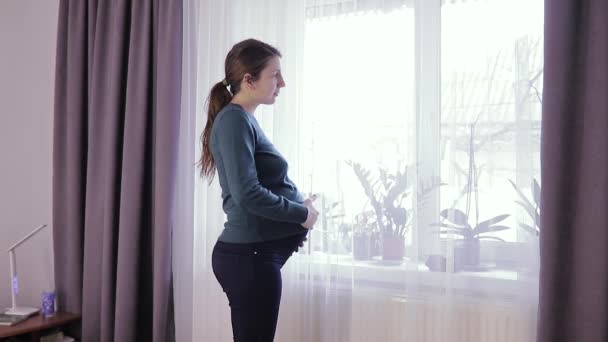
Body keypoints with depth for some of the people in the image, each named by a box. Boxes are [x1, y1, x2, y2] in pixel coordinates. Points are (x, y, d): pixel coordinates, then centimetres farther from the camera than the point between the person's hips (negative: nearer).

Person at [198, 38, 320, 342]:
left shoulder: (244, 120, 15)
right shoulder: (234, 120, -13)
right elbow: (248, 194, -22)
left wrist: (299, 204, 1)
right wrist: (302, 213, -11)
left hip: (254, 252, 9)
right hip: (249, 254, -9)